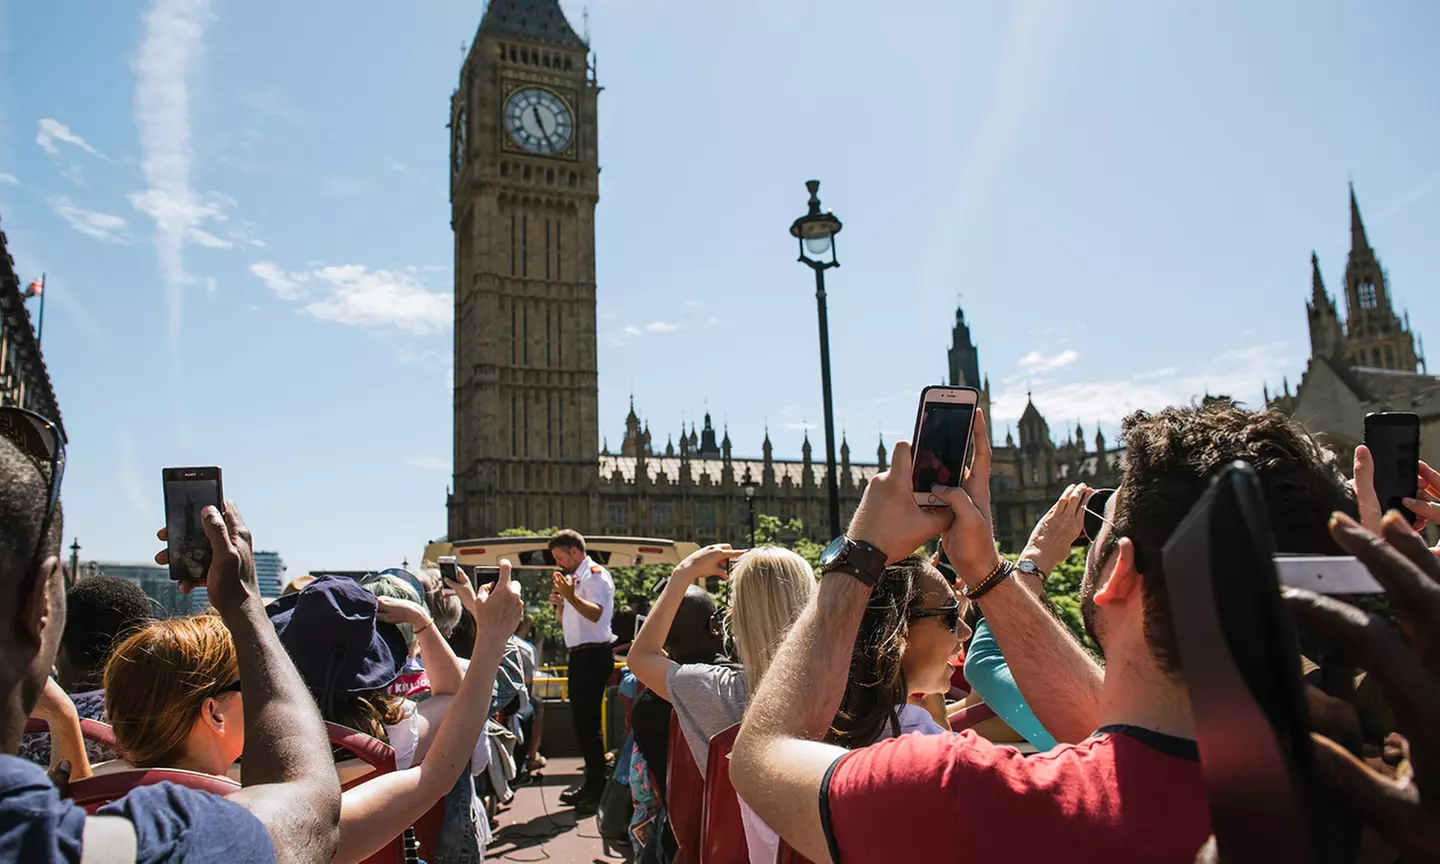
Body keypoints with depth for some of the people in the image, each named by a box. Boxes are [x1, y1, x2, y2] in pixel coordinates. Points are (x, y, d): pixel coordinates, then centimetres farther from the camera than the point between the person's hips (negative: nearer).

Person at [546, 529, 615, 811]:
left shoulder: (596, 575, -9)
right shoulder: (574, 578, 19)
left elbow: (595, 613, -26)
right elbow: (566, 623, 24)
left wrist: (571, 597, -40)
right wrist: (560, 603, 5)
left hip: (593, 655, -10)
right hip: (580, 655, 10)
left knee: (588, 721, -10)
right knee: (581, 719, 15)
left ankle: (598, 790, -4)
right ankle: (591, 783, 25)